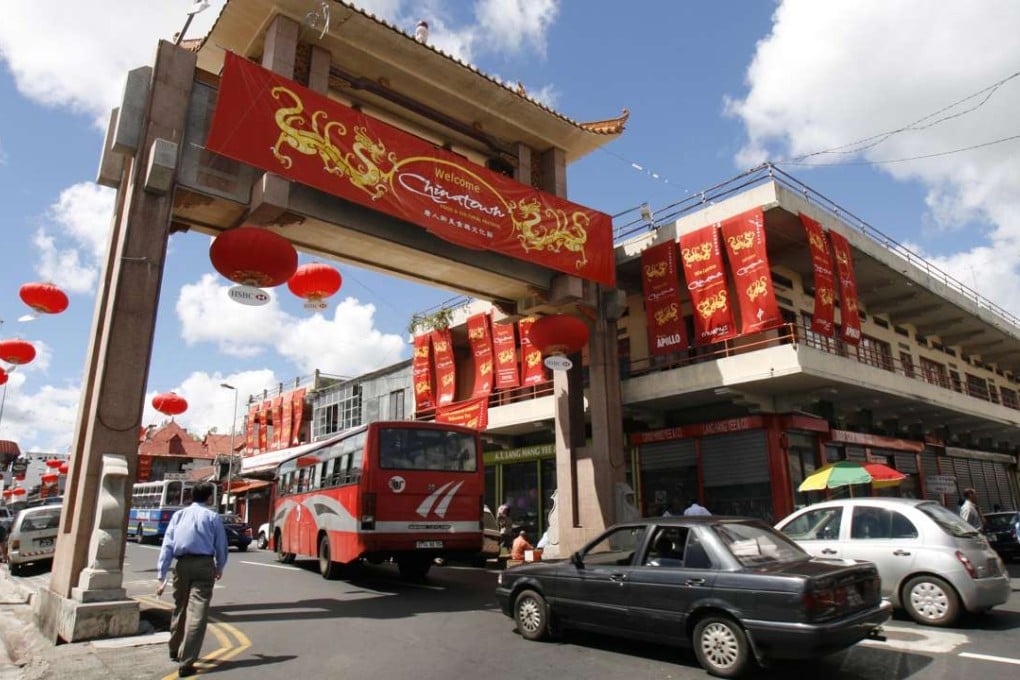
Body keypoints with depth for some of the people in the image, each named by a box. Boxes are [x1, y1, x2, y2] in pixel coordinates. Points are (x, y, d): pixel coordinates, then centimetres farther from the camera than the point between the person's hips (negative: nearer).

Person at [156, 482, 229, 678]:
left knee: (180, 607, 23)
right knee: (197, 612, -4)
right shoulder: (213, 517, 2)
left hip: (182, 564, 4)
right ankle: (186, 663, -10)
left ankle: (175, 651, 42)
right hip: (204, 565, -4)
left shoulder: (178, 515, 10)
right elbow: (221, 546, 5)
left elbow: (167, 546, 3)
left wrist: (162, 577, 3)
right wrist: (220, 568, 23)